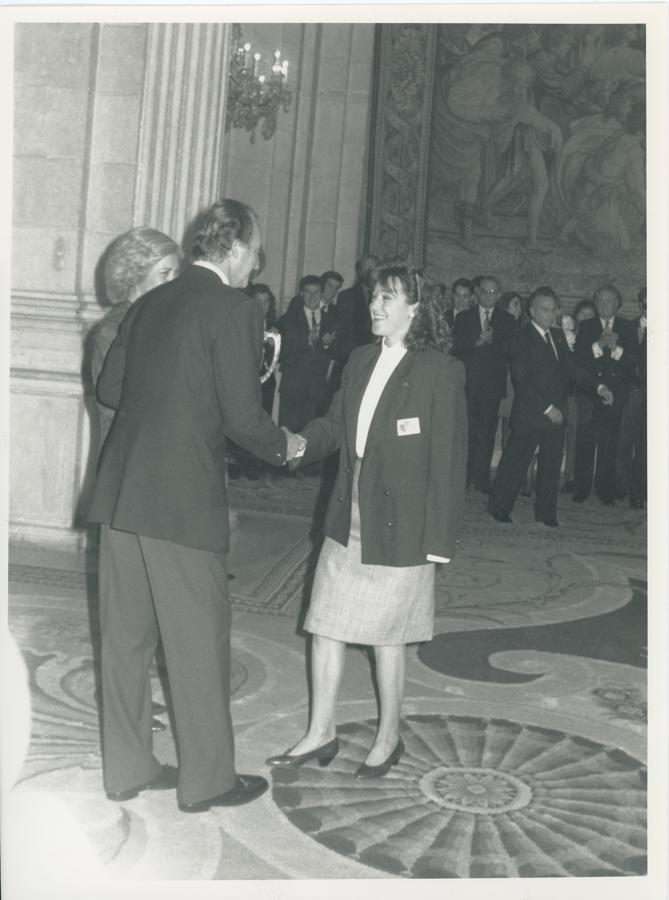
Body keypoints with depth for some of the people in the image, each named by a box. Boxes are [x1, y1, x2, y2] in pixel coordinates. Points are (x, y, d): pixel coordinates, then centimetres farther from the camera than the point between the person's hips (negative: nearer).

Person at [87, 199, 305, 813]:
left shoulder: (149, 303, 11)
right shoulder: (235, 309, -10)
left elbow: (108, 387, 15)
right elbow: (242, 417, -13)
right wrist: (285, 446, 6)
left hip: (120, 493, 7)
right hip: (184, 500, -7)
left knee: (126, 635, 15)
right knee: (199, 642, 6)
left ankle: (127, 768, 29)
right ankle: (207, 780, 20)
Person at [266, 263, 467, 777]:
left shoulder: (441, 372, -11)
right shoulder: (361, 361, 8)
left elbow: (448, 459, -11)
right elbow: (336, 425, 13)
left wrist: (438, 539, -13)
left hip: (399, 529, -6)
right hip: (348, 521, 6)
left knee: (386, 637, 8)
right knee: (326, 626, 10)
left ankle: (388, 739, 29)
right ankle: (321, 734, 26)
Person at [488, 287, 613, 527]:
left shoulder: (557, 336, 12)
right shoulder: (522, 340, -10)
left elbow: (572, 367, 11)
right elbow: (521, 382, -15)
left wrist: (599, 387, -3)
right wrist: (547, 408, -18)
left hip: (556, 414, 7)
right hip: (530, 415, -6)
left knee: (552, 464, 10)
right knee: (516, 462, 2)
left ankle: (546, 512, 21)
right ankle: (499, 507, 16)